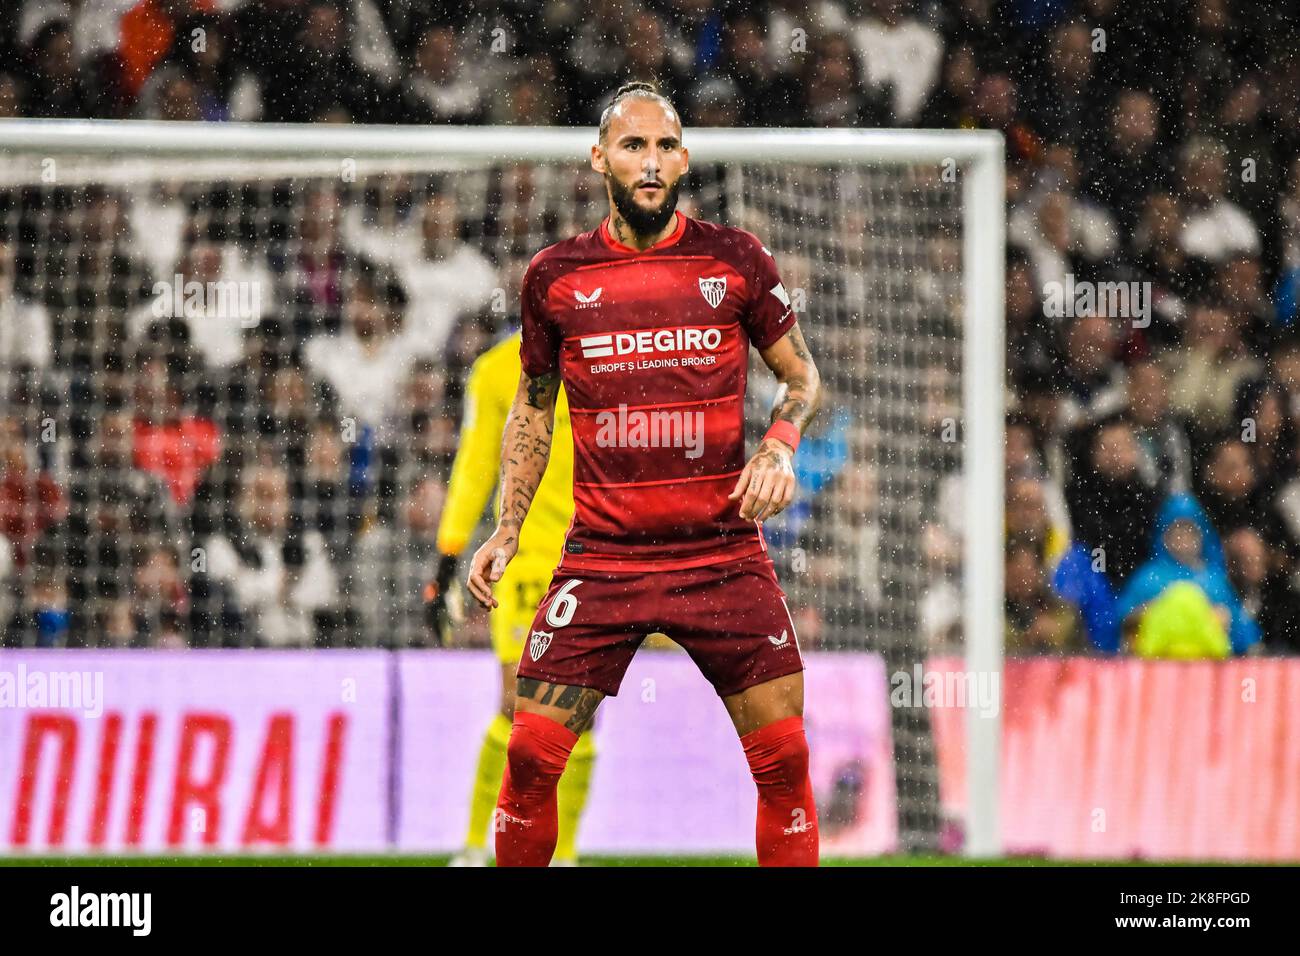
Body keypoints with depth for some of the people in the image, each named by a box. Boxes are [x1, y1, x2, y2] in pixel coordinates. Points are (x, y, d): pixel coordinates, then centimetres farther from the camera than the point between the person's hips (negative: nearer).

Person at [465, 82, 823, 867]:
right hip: (600, 558, 0)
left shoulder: (737, 260, 1)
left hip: (725, 551, 0)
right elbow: (533, 406, 17)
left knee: (784, 758, -4)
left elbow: (803, 377, 11)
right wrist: (506, 530, 9)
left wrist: (780, 446, -9)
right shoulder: (555, 276, 4)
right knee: (530, 756, -6)